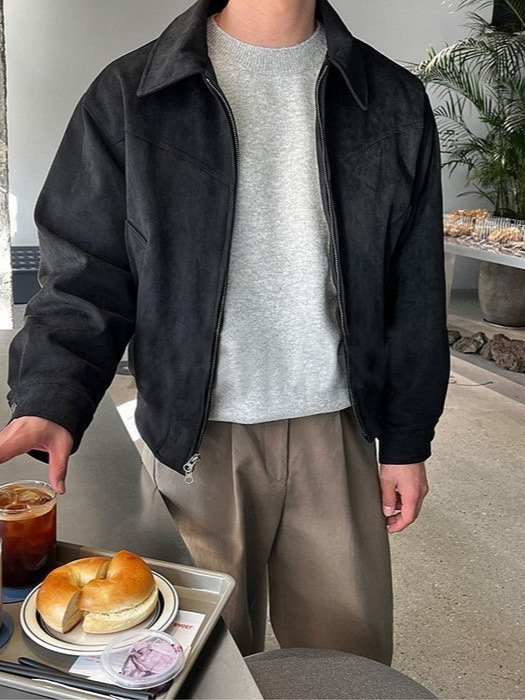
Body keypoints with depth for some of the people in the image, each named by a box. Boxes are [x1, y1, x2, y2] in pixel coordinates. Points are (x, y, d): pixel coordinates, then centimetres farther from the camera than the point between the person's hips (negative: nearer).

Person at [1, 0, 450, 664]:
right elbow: (85, 272, -4)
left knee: (350, 659, 15)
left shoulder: (394, 101, 4)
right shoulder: (130, 95, -1)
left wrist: (407, 440, 6)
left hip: (338, 432, 2)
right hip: (195, 436, -1)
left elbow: (414, 294, 6)